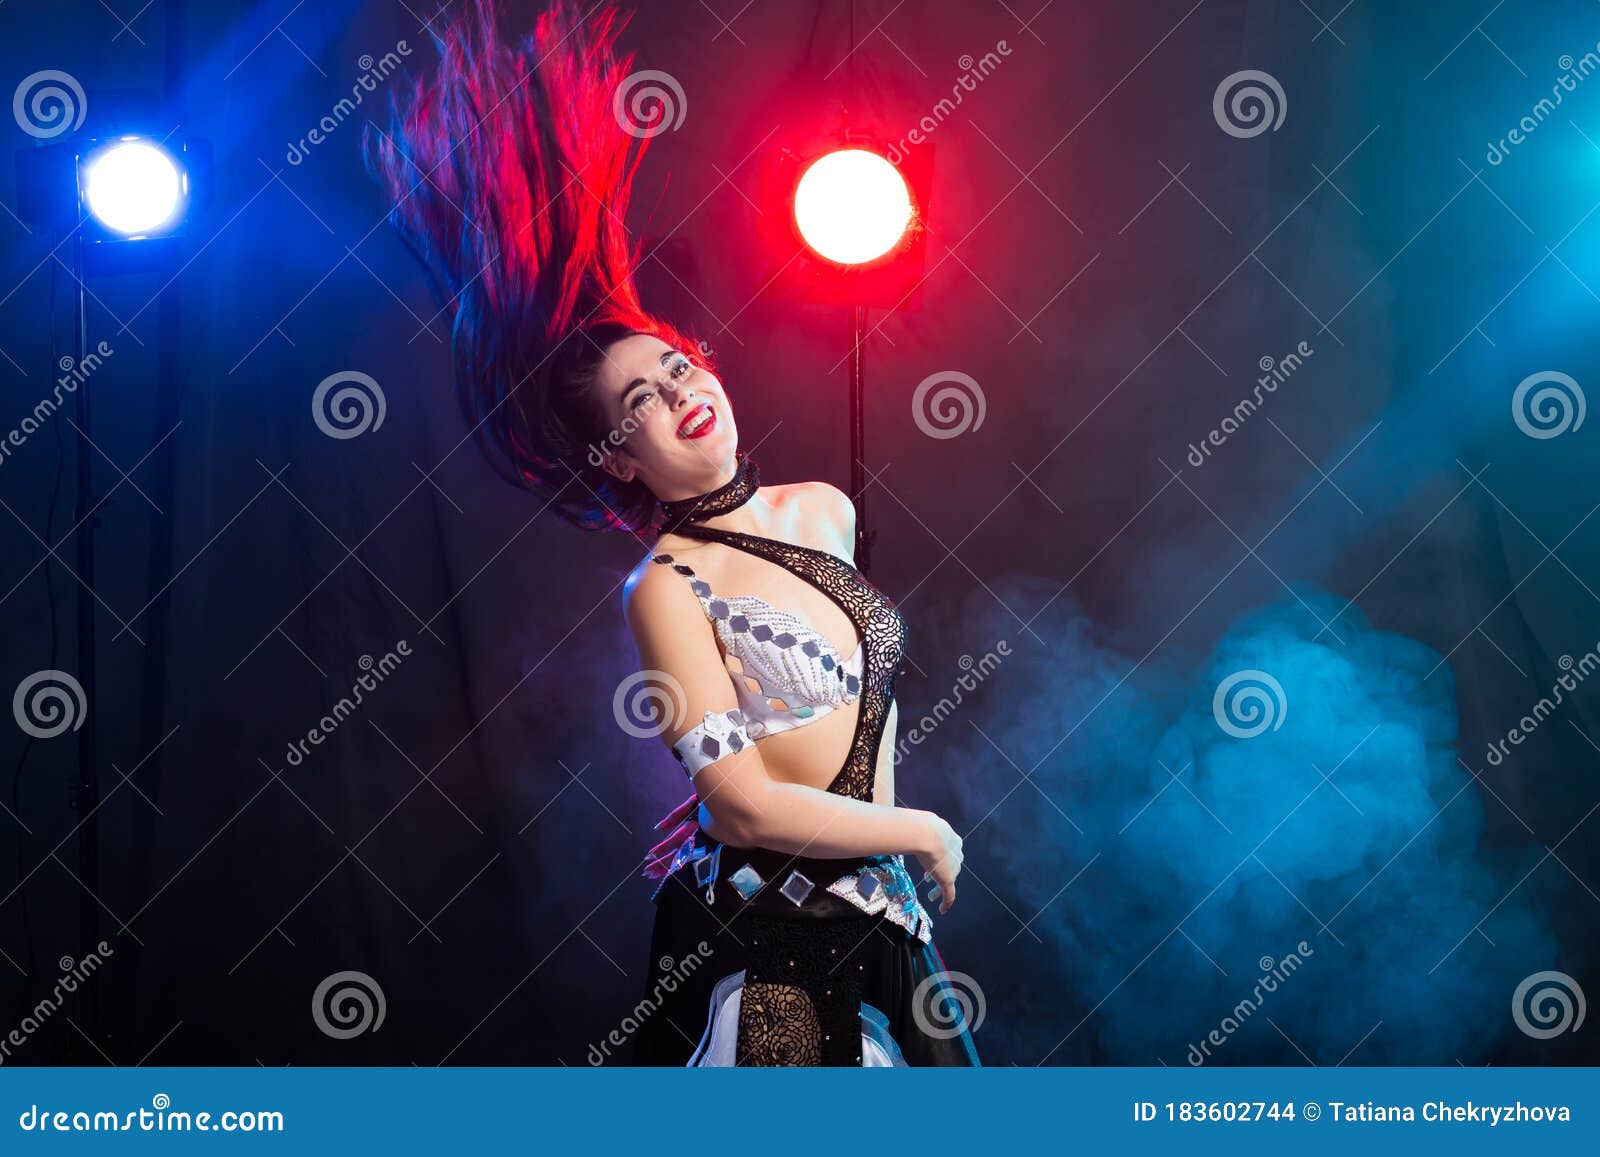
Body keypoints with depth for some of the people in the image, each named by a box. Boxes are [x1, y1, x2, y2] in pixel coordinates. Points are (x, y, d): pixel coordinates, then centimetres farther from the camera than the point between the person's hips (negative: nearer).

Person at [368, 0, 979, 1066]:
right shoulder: (668, 589, -14)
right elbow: (745, 807, -19)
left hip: (871, 914, 7)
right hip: (764, 943, -7)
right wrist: (924, 834, -8)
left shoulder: (825, 511, 6)